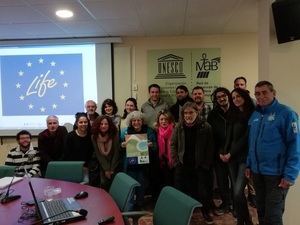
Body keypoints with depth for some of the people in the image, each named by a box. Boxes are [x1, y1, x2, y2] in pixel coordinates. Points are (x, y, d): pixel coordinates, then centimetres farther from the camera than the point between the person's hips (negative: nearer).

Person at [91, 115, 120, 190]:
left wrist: (112, 169, -11)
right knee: (104, 183, -11)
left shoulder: (114, 135, -12)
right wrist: (106, 169, -11)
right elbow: (98, 154, -6)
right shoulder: (94, 137, -7)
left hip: (114, 164, -1)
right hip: (102, 165, 1)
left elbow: (116, 153, -10)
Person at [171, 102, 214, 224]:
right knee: (181, 190, 8)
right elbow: (173, 144, 4)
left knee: (203, 190, 7)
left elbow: (210, 148, -4)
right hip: (183, 166, 2)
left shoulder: (206, 127, -10)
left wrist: (206, 164, -6)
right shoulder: (179, 127, -4)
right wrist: (176, 162, 0)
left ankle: (206, 213, 30)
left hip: (200, 166, -1)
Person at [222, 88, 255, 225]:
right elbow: (228, 136, 10)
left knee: (238, 192, -11)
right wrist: (223, 152, -4)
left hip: (245, 157, -6)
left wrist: (230, 153, -9)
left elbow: (246, 137, -10)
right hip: (232, 157, 6)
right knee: (236, 191, 8)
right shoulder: (233, 115, 14)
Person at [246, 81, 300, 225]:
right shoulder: (255, 115, 8)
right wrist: (249, 164, 11)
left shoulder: (286, 113, -12)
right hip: (257, 171, 6)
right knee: (261, 211, 20)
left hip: (276, 173, -6)